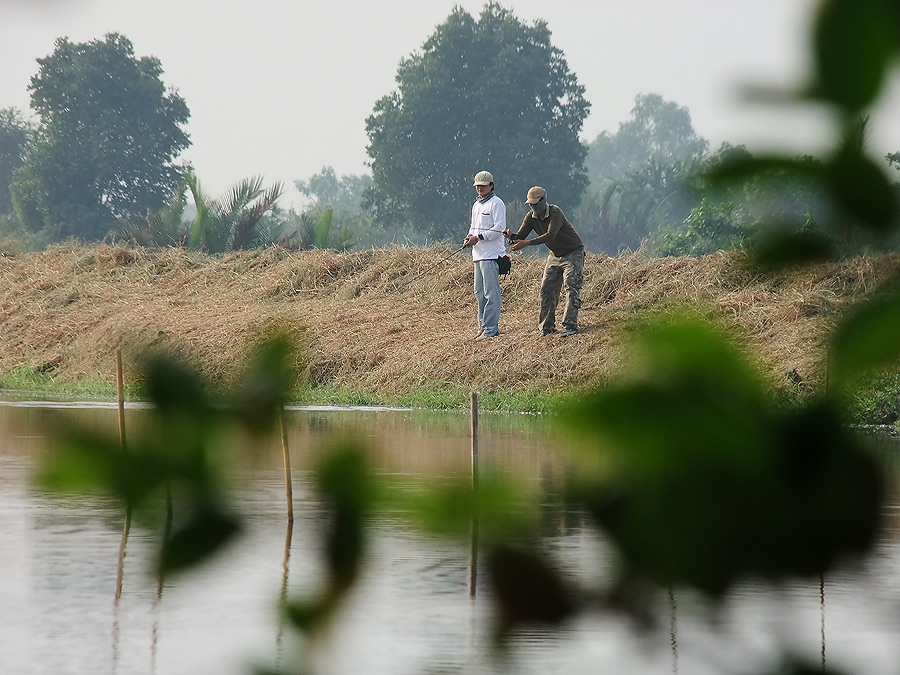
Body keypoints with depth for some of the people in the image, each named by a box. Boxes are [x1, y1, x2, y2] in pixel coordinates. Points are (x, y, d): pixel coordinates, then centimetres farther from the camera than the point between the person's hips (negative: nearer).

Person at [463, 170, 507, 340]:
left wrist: (479, 237, -17)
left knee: (491, 293, -10)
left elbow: (499, 228, -14)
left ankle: (491, 328, -12)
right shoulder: (476, 205, 21)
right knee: (480, 292, 12)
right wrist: (469, 238, 6)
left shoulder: (496, 203, -7)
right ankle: (483, 325, 19)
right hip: (478, 255, 9)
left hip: (492, 255, -9)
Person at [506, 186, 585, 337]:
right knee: (546, 289, 1)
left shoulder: (555, 213, -26)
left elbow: (550, 235, -39)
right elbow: (520, 237, -5)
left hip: (573, 253, -7)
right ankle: (547, 327, 6)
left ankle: (570, 326, -23)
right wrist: (511, 236, -30)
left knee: (571, 287, -18)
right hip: (555, 256, 7)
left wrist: (527, 243, -46)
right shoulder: (531, 217, -4)